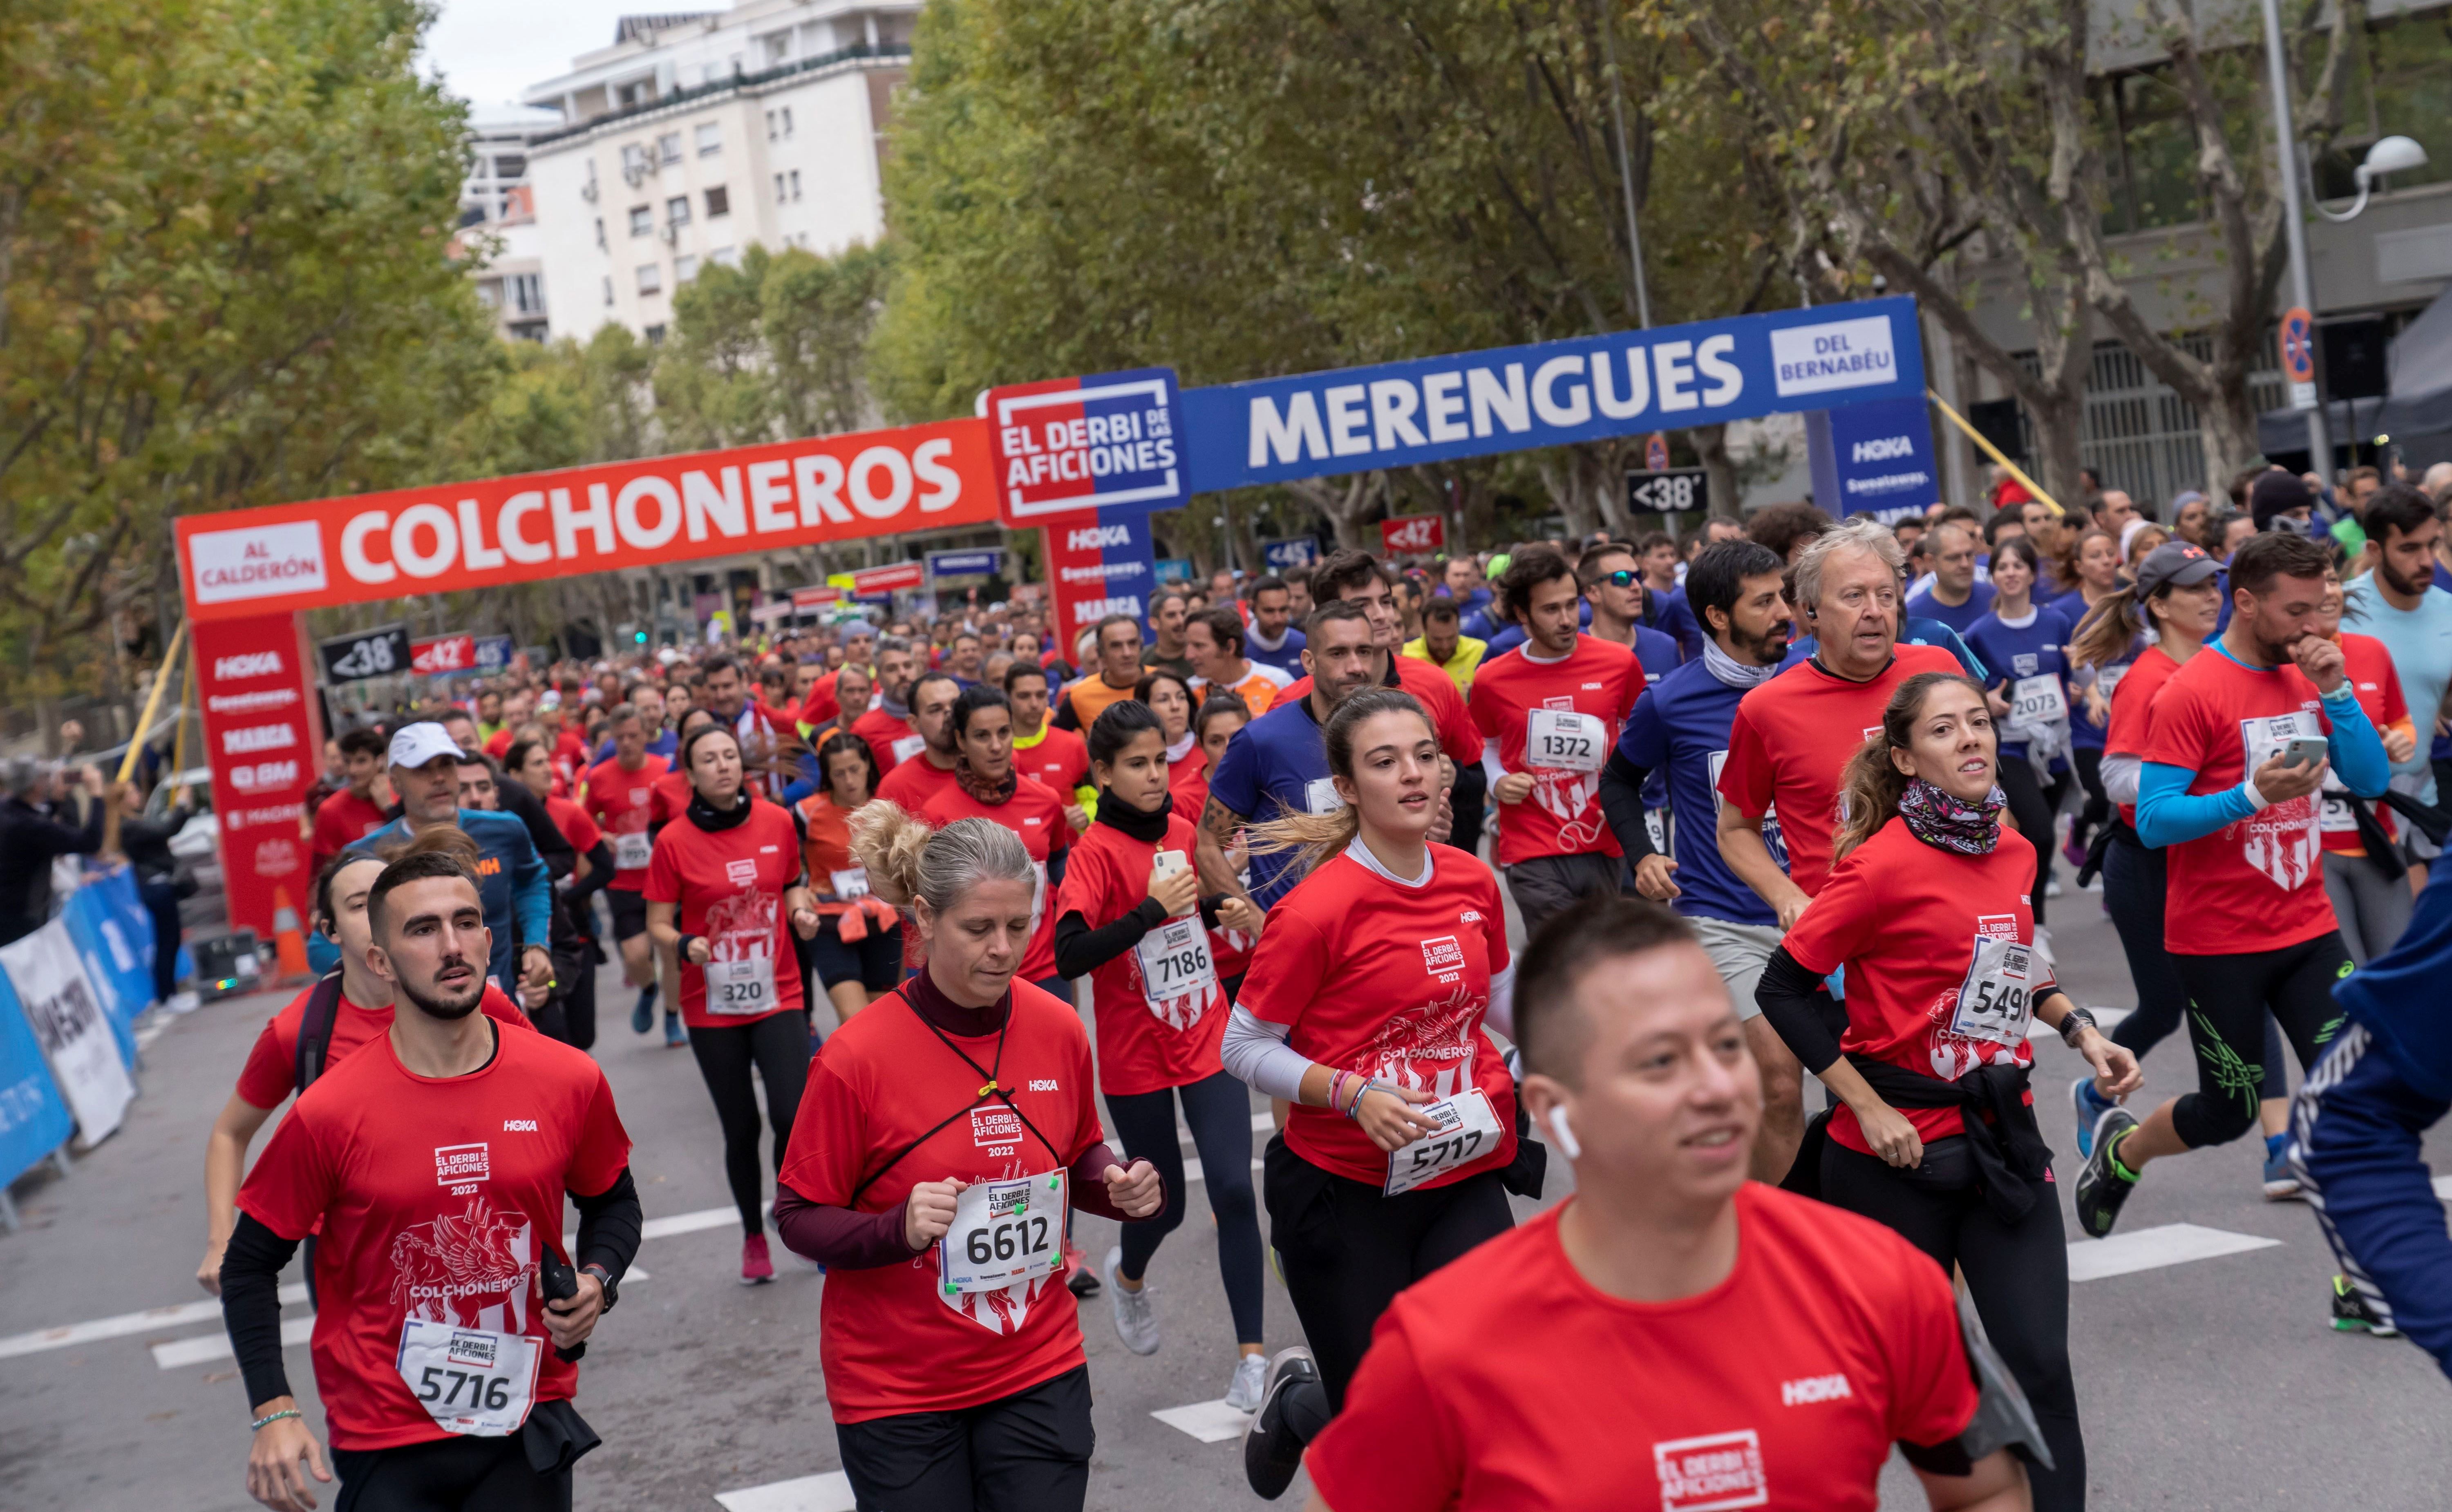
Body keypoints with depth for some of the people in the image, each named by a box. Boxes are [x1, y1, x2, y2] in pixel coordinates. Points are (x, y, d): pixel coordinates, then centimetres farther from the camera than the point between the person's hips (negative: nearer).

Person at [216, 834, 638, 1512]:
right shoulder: (330, 1112, -12)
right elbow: (251, 1264, -1)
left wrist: (597, 1279, -7)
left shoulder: (569, 1081, -6)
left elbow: (611, 1201, 13)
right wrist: (274, 1412, -9)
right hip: (389, 1445, -2)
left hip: (532, 1424, 2)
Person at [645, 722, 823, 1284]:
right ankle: (754, 1237, 28)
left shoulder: (777, 821, -1)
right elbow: (658, 925, -3)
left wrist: (802, 910, -5)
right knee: (740, 1129, 7)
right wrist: (684, 944, -24)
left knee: (793, 1116, -13)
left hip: (778, 996, 1)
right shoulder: (673, 841, -8)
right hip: (712, 1007, -1)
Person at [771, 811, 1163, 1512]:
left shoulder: (1058, 1028, -4)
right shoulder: (858, 1056, -16)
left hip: (1040, 1370, 3)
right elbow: (799, 1217, -9)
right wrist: (899, 1229, -27)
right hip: (897, 1390, -3)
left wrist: (1121, 1186, -9)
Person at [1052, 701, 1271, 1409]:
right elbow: (1070, 955, -26)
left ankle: (1250, 1354, -1)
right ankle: (1128, 1275, 45)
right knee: (1164, 1203, 9)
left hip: (1208, 1038, 4)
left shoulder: (1183, 833, 3)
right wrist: (1153, 909, -29)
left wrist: (1232, 914, 2)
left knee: (1233, 1190, -8)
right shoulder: (1096, 851, -14)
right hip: (1136, 1056, -3)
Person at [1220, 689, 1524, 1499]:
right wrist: (1352, 1092, -23)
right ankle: (1295, 1395, 39)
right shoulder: (1317, 908, -16)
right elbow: (1244, 1047, -10)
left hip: (1465, 1178, 5)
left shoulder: (1474, 883, 2)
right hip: (1345, 1191, -4)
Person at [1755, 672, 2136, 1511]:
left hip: (2003, 1135, 5)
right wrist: (1868, 1108, -15)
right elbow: (1783, 990, -12)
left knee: (2040, 1364, -1)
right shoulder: (1885, 862, -15)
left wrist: (2082, 1033, 8)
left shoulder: (2014, 852, 5)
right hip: (1901, 1150, -5)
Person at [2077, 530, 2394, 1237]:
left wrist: (2336, 692, -9)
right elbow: (2153, 820, -17)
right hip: (2218, 941, -5)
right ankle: (2121, 1149, 38)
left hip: (2308, 929, 5)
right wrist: (2253, 795, -30)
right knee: (2230, 1112, 7)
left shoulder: (2308, 679, 7)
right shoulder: (2191, 693, -14)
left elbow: (2371, 779, 5)